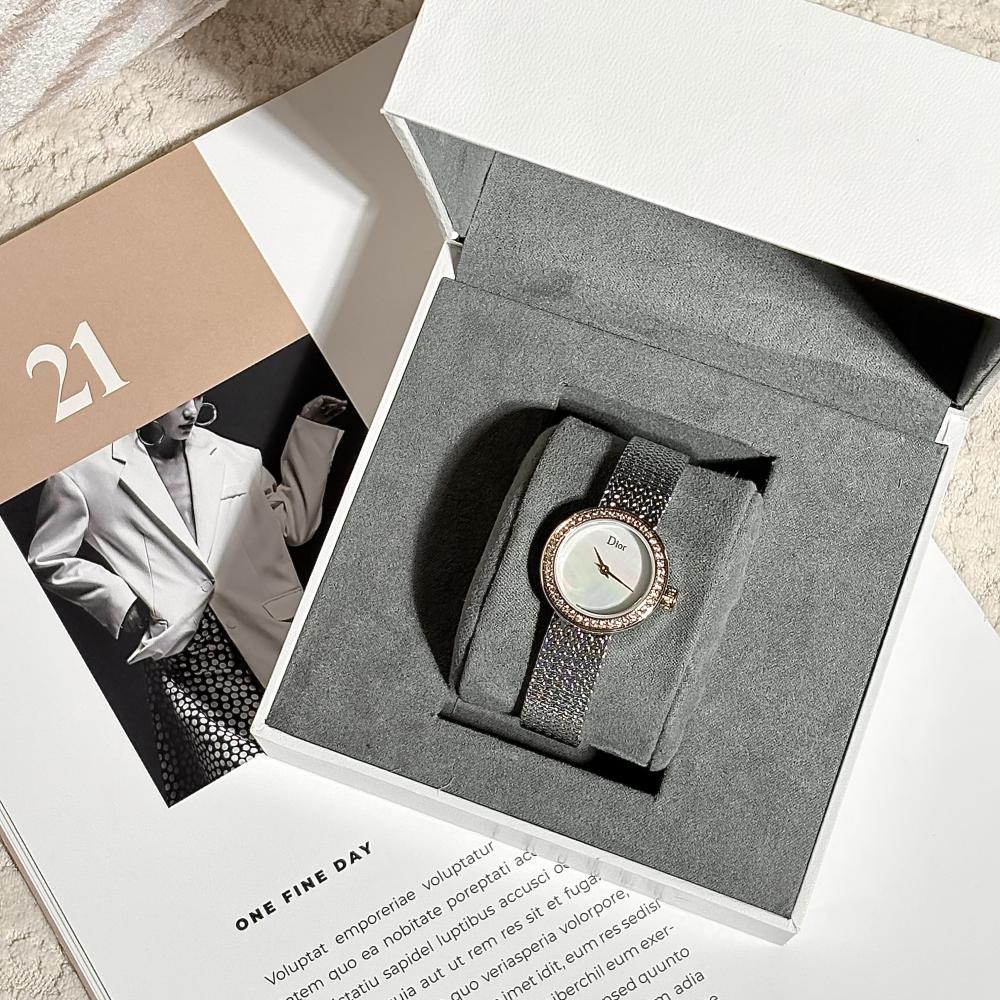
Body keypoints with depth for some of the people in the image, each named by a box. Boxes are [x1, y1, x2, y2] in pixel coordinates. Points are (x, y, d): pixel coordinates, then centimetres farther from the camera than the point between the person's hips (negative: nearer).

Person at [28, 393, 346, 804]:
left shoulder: (238, 459, 16)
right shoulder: (85, 470, 7)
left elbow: (294, 524, 25)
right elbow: (47, 560, 14)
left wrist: (311, 433, 20)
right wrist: (120, 600, 0)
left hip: (267, 644, 3)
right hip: (181, 658, -2)